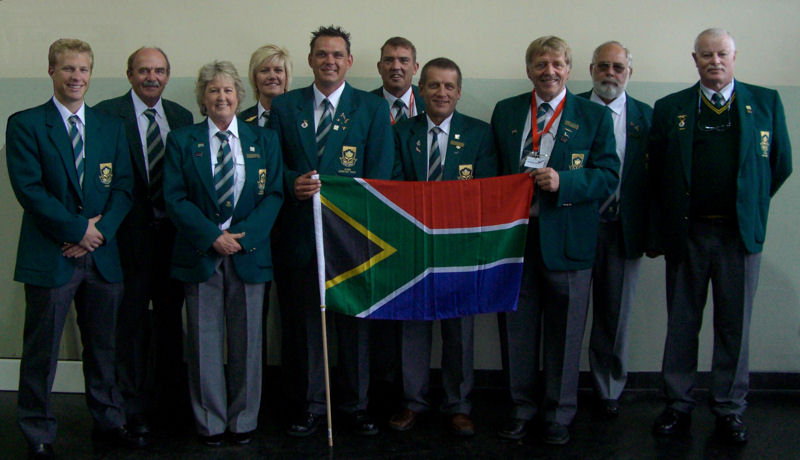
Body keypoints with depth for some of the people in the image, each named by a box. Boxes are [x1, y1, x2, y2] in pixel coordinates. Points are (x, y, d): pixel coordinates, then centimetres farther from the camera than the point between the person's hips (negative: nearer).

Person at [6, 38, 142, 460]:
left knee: (102, 346, 14)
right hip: (49, 256, -4)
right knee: (41, 350, 5)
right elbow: (29, 188, -11)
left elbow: (123, 186, 6)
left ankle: (108, 421, 28)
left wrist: (100, 230, -9)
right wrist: (78, 230, -13)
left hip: (102, 254, 4)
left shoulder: (111, 126, 11)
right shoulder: (25, 124, -2)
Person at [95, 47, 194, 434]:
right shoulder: (106, 114, -5)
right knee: (132, 319, 3)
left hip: (172, 230, 5)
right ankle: (133, 405, 15)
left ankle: (170, 396, 29)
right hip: (131, 231, -4)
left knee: (171, 315, 14)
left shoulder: (181, 116, 10)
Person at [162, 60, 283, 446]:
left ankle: (243, 421, 19)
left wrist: (243, 235, -12)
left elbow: (274, 195, 2)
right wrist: (212, 236, -14)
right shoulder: (181, 141, 5)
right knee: (205, 341, 4)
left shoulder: (263, 140, 8)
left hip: (249, 252, 1)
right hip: (200, 254, -1)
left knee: (247, 340, 6)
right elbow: (175, 198, -2)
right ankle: (209, 421, 17)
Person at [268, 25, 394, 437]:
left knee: (355, 321, 7)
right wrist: (292, 184, -13)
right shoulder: (284, 107, 9)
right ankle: (307, 407, 20)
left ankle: (356, 404, 22)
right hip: (298, 233, 1)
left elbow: (380, 177, 0)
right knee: (301, 321, 6)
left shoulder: (373, 109, 5)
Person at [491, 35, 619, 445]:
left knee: (564, 331, 6)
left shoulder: (594, 116, 3)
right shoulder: (505, 112, 11)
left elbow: (607, 176, -3)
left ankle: (558, 414, 22)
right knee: (517, 326, 10)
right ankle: (521, 407, 26)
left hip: (566, 239, -2)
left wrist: (563, 181, -19)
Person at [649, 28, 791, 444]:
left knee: (734, 325, 6)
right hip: (686, 233, 0)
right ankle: (678, 406, 19)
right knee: (681, 324, 8)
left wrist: (749, 207, 10)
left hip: (740, 233, 0)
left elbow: (780, 165, 10)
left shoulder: (766, 103, 6)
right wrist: (660, 232, 2)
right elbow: (657, 173, 5)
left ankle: (730, 410, 19)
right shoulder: (669, 109, 6)